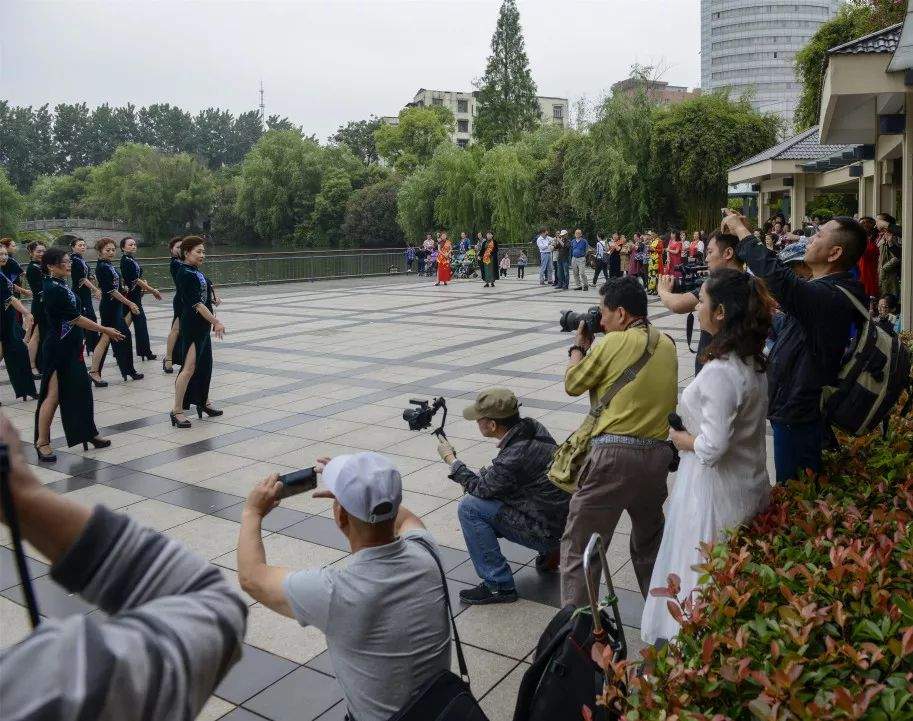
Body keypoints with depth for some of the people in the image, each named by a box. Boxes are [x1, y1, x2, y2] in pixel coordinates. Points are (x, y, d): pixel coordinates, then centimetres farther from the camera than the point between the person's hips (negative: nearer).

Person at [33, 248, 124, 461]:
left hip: (71, 348, 9)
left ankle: (88, 433, 25)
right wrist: (105, 330, -13)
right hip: (57, 350, -9)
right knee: (53, 394, -3)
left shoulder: (61, 286, 10)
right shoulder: (53, 289, -18)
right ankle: (42, 442, 6)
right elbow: (76, 318, -18)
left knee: (81, 390, 14)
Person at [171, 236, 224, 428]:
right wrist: (216, 322, -20)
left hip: (202, 326, 10)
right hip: (191, 327, -10)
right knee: (189, 367, -10)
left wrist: (214, 321, 12)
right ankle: (177, 410, -5)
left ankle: (204, 402, 30)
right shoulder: (186, 274, -15)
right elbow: (196, 303, -20)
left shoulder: (196, 273, 12)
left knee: (205, 364, 17)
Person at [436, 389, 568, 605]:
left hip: (547, 529, -9)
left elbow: (480, 488, -10)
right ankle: (549, 550, 22)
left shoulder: (515, 457, -29)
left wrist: (450, 459, 0)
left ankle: (499, 585, -7)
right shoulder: (531, 426, -3)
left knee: (469, 507, -14)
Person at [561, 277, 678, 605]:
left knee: (578, 543, 3)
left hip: (614, 453, -7)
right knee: (650, 540, 26)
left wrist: (579, 346, 16)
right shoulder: (667, 344, 9)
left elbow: (572, 384, 0)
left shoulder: (614, 343, -10)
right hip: (658, 452, 7)